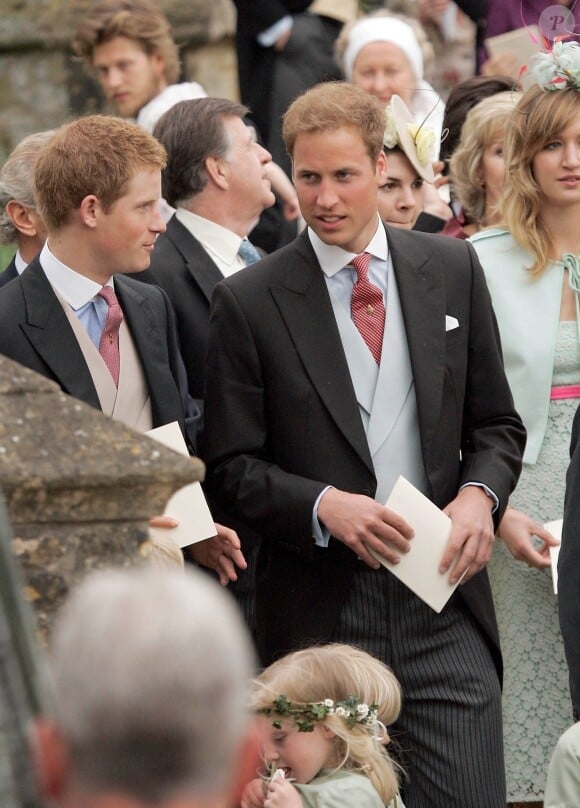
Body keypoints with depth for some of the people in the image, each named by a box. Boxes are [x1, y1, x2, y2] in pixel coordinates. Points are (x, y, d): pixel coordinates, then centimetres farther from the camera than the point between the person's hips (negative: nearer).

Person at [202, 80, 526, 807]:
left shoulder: (451, 270, 8)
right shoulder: (249, 302, 0)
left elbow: (496, 423, 14)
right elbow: (231, 466, 0)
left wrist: (480, 495, -7)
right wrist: (324, 506, -16)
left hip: (443, 605, 2)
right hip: (319, 611, -2)